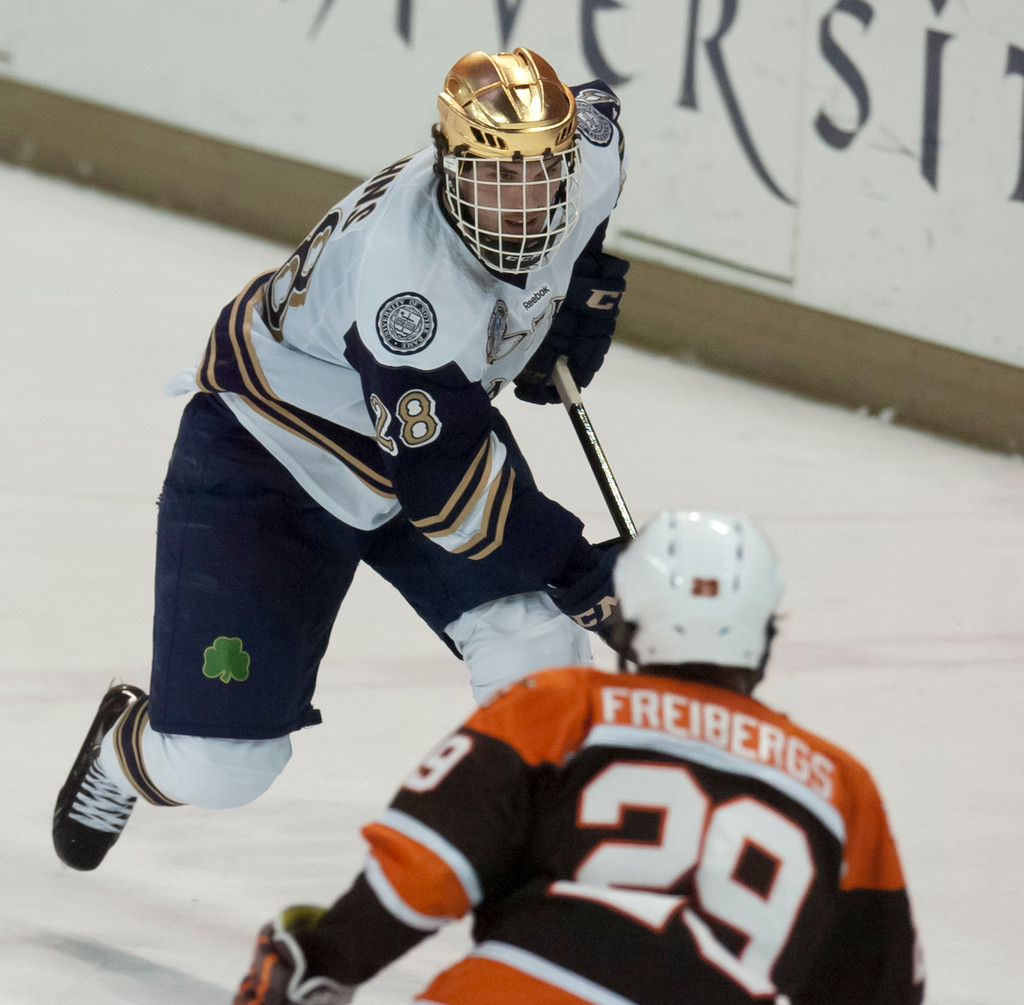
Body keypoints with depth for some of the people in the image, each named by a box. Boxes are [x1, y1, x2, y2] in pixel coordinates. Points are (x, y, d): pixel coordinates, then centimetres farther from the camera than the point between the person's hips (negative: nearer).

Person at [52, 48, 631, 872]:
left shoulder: (587, 150, -18)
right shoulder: (406, 267, -40)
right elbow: (444, 481, -34)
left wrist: (584, 293, 5)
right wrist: (571, 566, -32)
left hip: (436, 411, 7)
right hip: (270, 449, -6)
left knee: (537, 645, -16)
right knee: (220, 763, -7)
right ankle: (127, 751, 30)